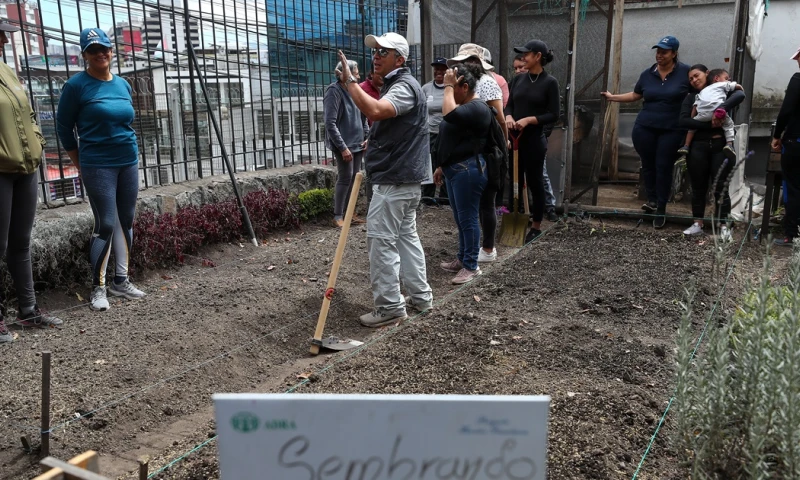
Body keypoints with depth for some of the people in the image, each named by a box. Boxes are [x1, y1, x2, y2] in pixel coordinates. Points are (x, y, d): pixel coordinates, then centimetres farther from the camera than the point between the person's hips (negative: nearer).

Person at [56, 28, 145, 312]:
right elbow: (63, 127, 0)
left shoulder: (123, 85, 9)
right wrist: (80, 165, 3)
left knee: (126, 222, 7)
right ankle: (98, 287, 5)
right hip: (98, 166, -5)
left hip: (129, 163, 5)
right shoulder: (77, 85, -6)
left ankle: (121, 281, 18)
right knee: (106, 225, -7)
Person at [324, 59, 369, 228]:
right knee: (345, 178, -6)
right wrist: (343, 147, -21)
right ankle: (338, 216, 4)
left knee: (355, 177, 10)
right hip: (344, 144, -7)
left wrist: (367, 137, 6)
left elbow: (362, 117, 18)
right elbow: (330, 124, -19)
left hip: (357, 142, 8)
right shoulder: (334, 91, -15)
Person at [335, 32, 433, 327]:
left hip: (394, 180, -11)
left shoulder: (405, 86, -16)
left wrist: (349, 80, -29)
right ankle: (420, 296, 23)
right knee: (406, 236, 15)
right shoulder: (393, 84, 19)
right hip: (403, 178, 11)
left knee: (381, 240, -7)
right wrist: (375, 140, 21)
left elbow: (374, 111, -35)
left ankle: (390, 307, -1)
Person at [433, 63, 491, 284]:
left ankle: (472, 266, 5)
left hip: (468, 170, -10)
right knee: (460, 219, 16)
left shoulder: (477, 108, -15)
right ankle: (462, 259, 26)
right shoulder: (462, 106, 17)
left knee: (467, 219, -4)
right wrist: (442, 166, 20)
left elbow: (449, 114, -32)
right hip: (454, 169, 10)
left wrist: (448, 86, -20)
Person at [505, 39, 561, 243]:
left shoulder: (550, 82, -6)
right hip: (515, 137, 5)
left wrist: (529, 120, -19)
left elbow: (553, 114, -9)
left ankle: (536, 226, 18)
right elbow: (509, 105, 9)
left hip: (535, 139, -5)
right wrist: (509, 117, -13)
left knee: (534, 182, 4)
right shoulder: (518, 79, 8)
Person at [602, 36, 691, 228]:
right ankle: (652, 200, 24)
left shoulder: (685, 72, -5)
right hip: (644, 128, 3)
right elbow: (635, 95, 16)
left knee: (663, 167, 3)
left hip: (671, 130, -3)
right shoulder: (647, 74, 5)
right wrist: (612, 97, 14)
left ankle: (661, 209, 12)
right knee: (648, 165, 8)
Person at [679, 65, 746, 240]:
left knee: (720, 187, -2)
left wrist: (721, 109, -29)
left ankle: (724, 226, 5)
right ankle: (698, 224, 15)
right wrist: (709, 124, -14)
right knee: (698, 187, 6)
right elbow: (682, 121, -5)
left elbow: (740, 95, -15)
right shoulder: (691, 97, 11)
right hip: (698, 146, 2)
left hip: (721, 145, -2)